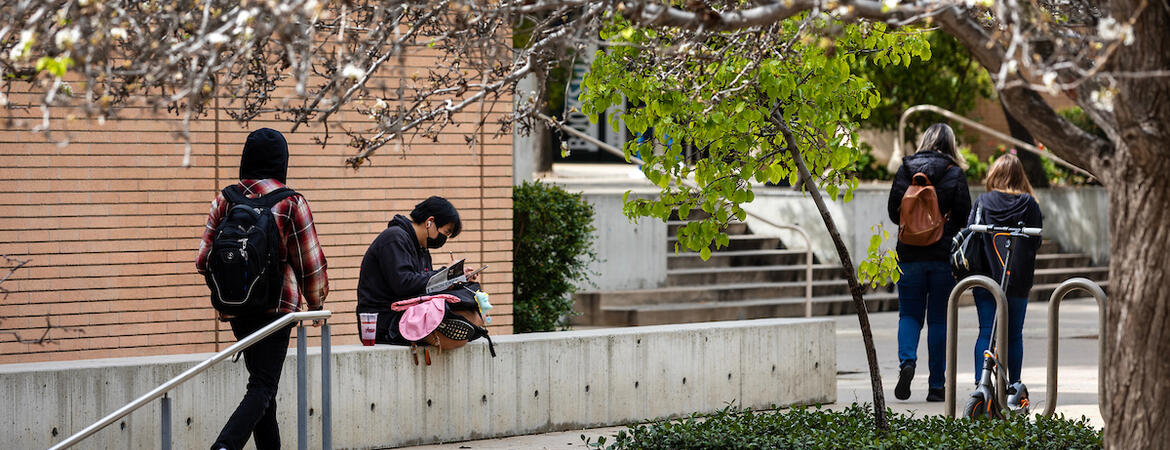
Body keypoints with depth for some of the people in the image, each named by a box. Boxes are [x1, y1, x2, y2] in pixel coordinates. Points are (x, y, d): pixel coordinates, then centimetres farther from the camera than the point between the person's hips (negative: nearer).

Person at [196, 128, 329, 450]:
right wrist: (316, 302, 11)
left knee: (262, 382, 17)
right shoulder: (291, 203, -9)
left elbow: (204, 261, 4)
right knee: (263, 387, -7)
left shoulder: (225, 201, 2)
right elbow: (309, 260, -4)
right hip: (278, 303, -5)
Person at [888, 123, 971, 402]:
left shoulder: (905, 170, 0)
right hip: (944, 254, -1)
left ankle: (907, 361, -17)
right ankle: (936, 386, 6)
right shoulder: (954, 174, -4)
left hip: (910, 254, 1)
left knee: (909, 314, 11)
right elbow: (964, 214, -6)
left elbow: (894, 212, 1)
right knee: (939, 319, 6)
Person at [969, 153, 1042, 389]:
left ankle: (980, 383, -9)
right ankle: (1013, 385, 17)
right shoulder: (1030, 204, -3)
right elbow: (1036, 241, -1)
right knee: (1014, 334, 12)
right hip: (1019, 280, 1)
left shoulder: (983, 202, -4)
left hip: (986, 278, -1)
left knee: (986, 333, 2)